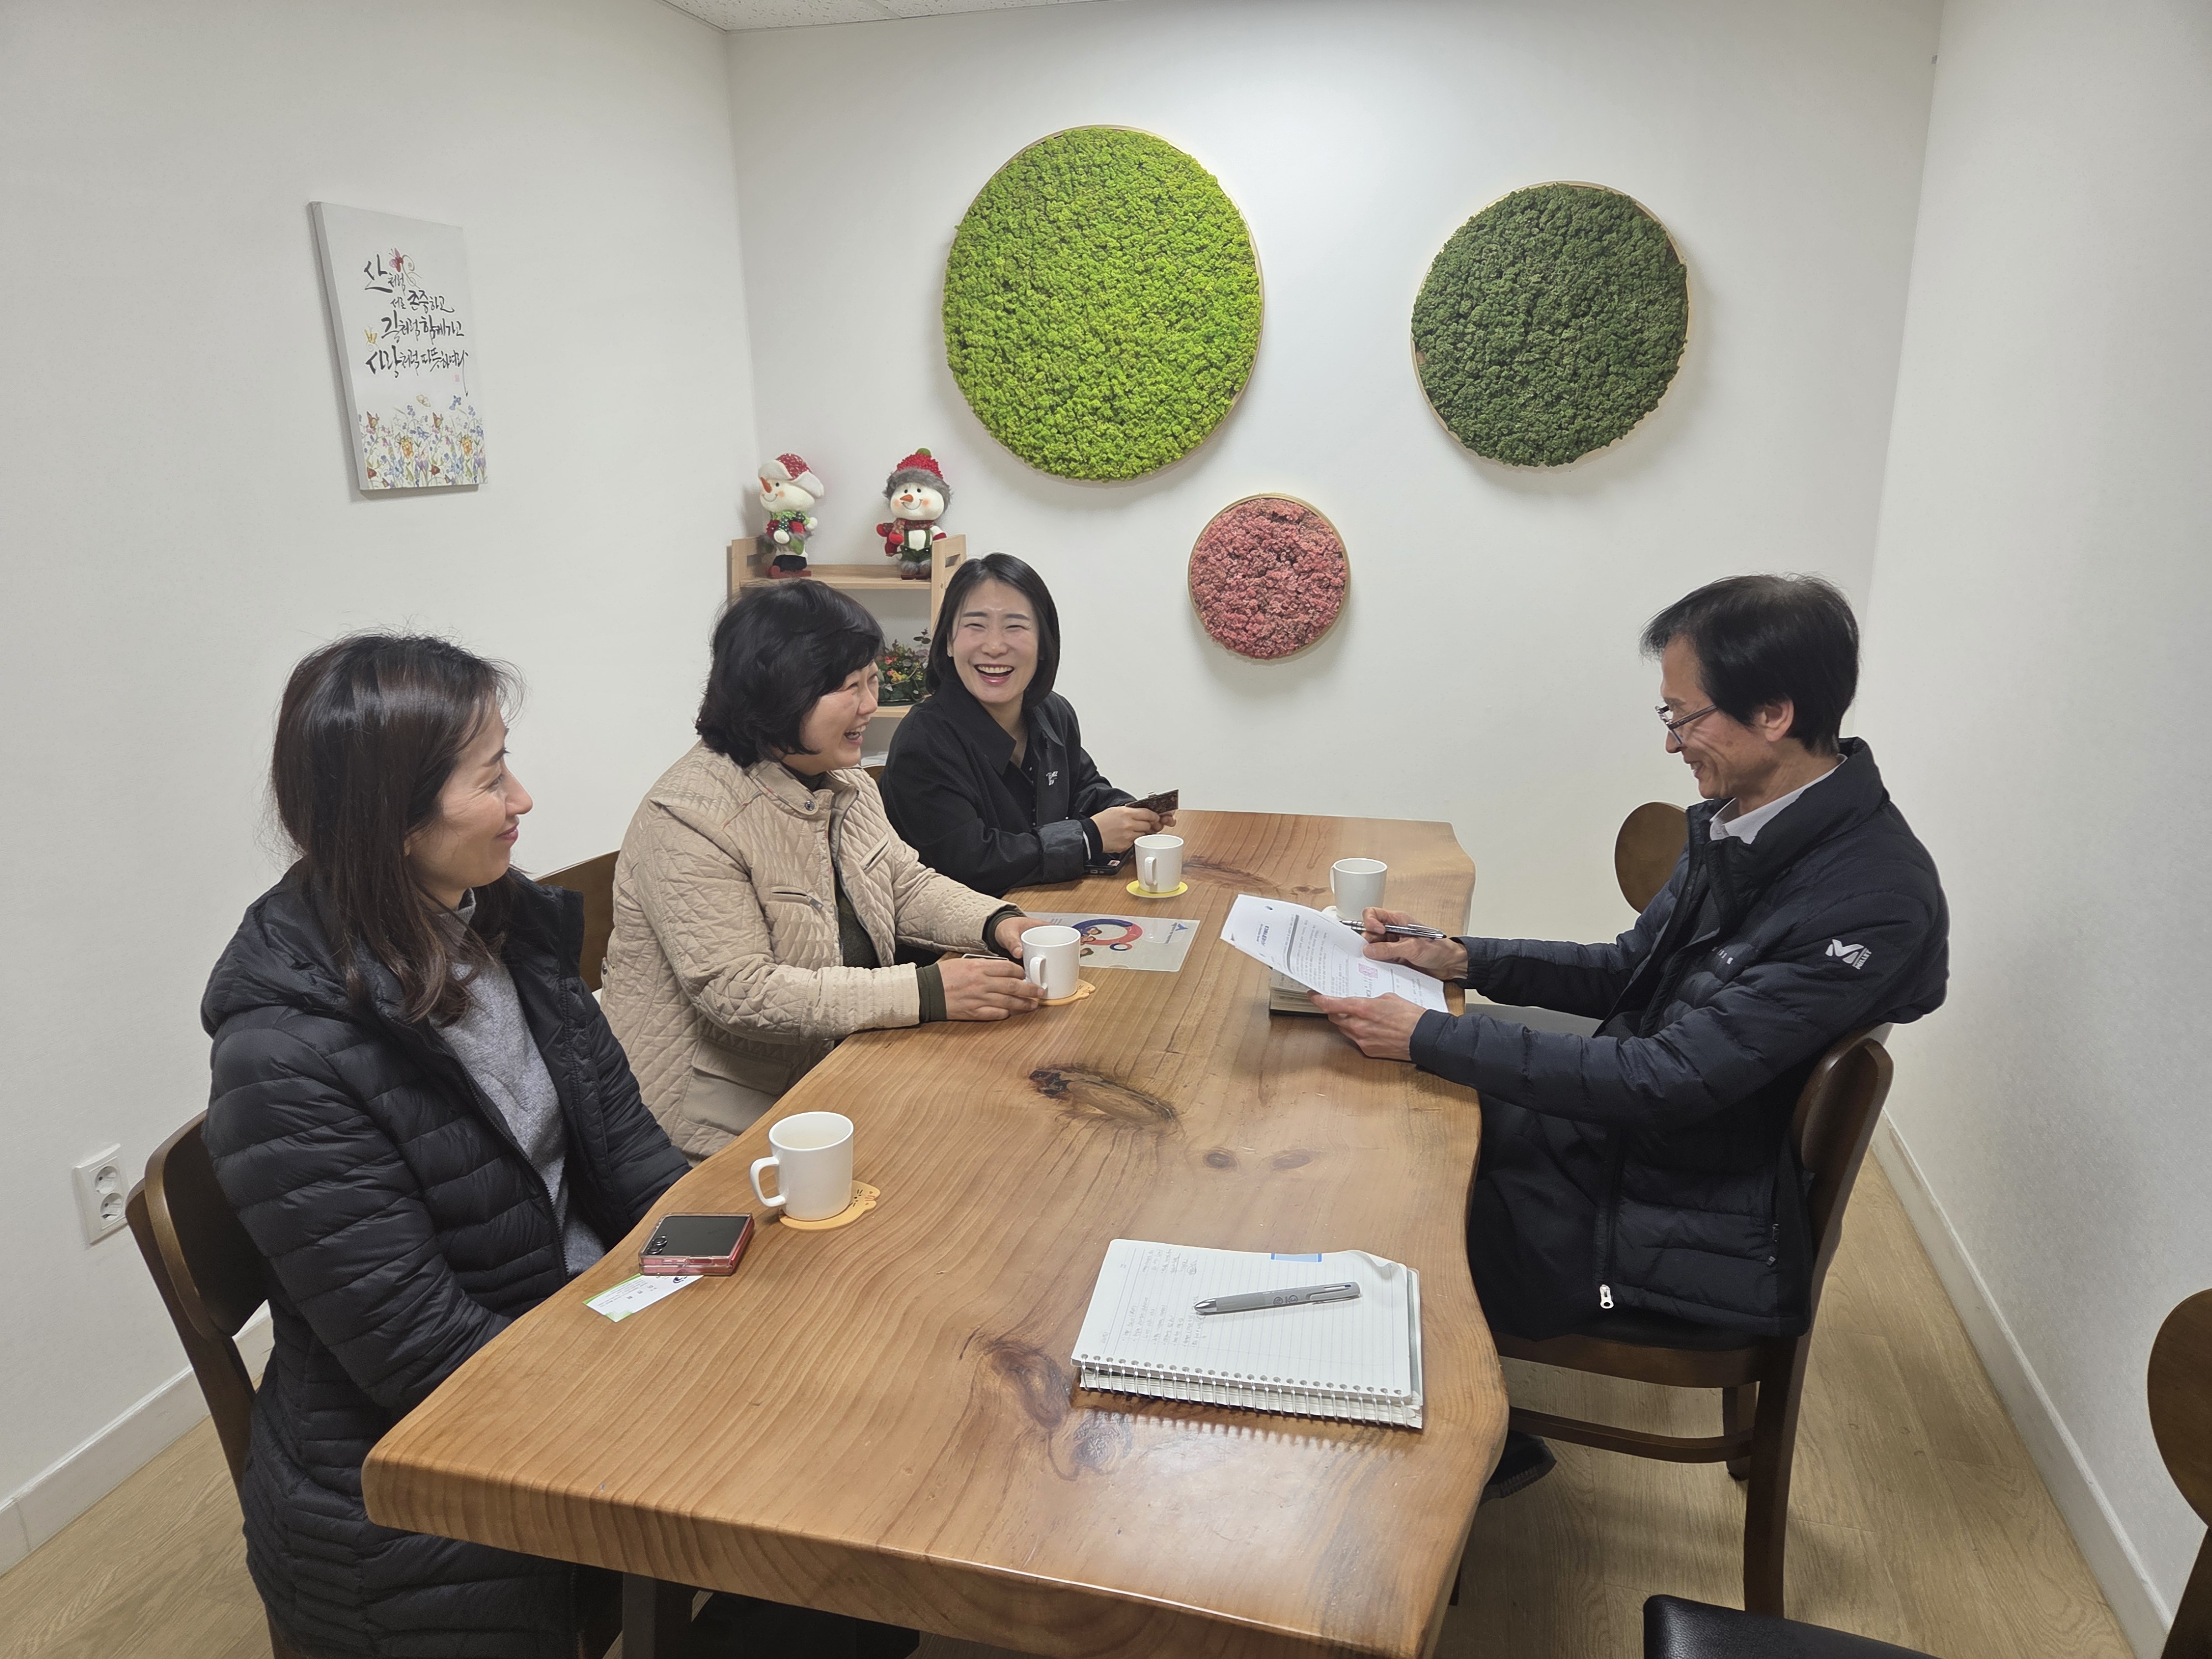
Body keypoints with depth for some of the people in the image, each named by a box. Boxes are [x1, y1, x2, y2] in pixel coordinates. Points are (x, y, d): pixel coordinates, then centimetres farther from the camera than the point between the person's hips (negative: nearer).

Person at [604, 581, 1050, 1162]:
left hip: (837, 1065, 8)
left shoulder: (843, 782, 7)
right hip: (731, 1118, -8)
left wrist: (998, 923, -9)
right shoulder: (688, 818, -22)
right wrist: (926, 992, -32)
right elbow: (738, 993, -27)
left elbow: (906, 885, 13)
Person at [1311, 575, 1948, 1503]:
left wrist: (1428, 1037, -26)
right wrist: (1462, 959, -2)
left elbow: (1666, 1078, -29)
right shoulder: (1745, 817, -1)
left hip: (1693, 1228, -8)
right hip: (1628, 1132, 8)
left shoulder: (1874, 901, -27)